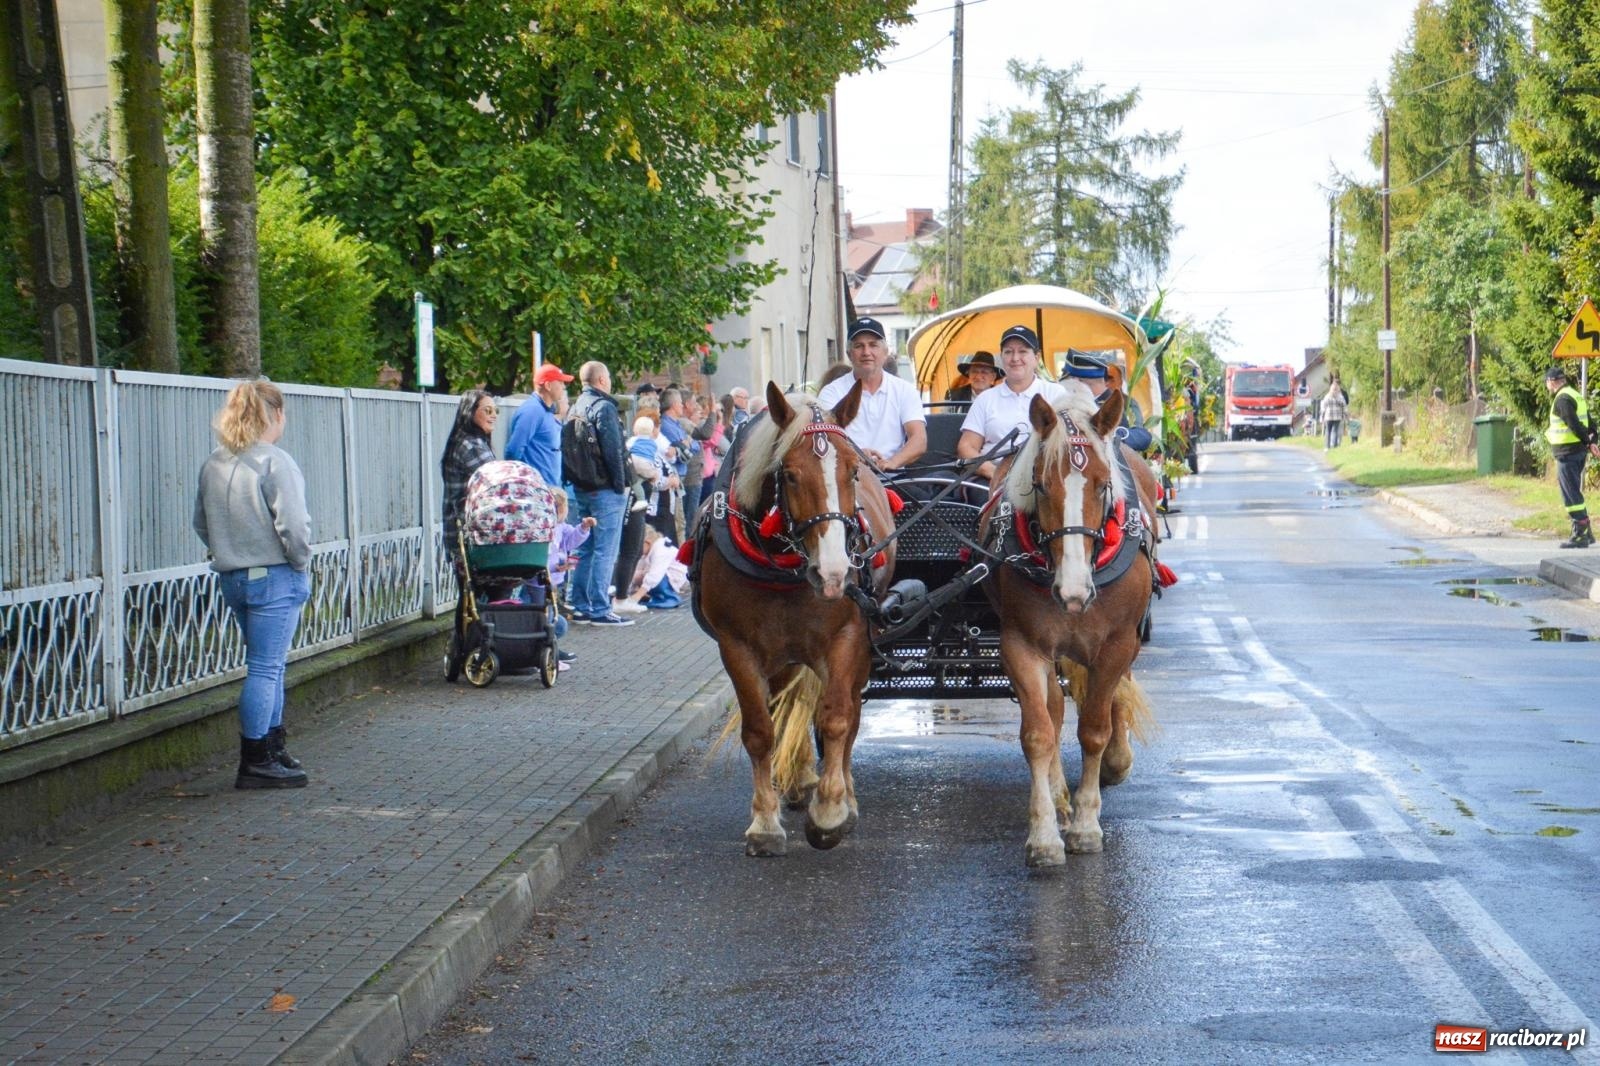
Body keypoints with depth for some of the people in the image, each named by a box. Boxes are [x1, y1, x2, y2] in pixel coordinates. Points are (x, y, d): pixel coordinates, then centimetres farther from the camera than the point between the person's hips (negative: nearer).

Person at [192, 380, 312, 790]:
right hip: (274, 577, -7)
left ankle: (273, 746, 29)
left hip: (232, 578, 7)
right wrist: (301, 564, -5)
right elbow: (293, 525, -20)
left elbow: (201, 523, 13)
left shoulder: (213, 464, 7)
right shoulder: (275, 462, -15)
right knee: (265, 668, -3)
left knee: (270, 664, 20)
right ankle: (255, 763, 0)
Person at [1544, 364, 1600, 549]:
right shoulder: (1577, 396, 17)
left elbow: (1575, 425, -21)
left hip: (1567, 453, -10)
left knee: (1571, 494, -6)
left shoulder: (1562, 399, -15)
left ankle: (1580, 535, -6)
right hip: (1579, 452, 10)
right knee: (1574, 493, 16)